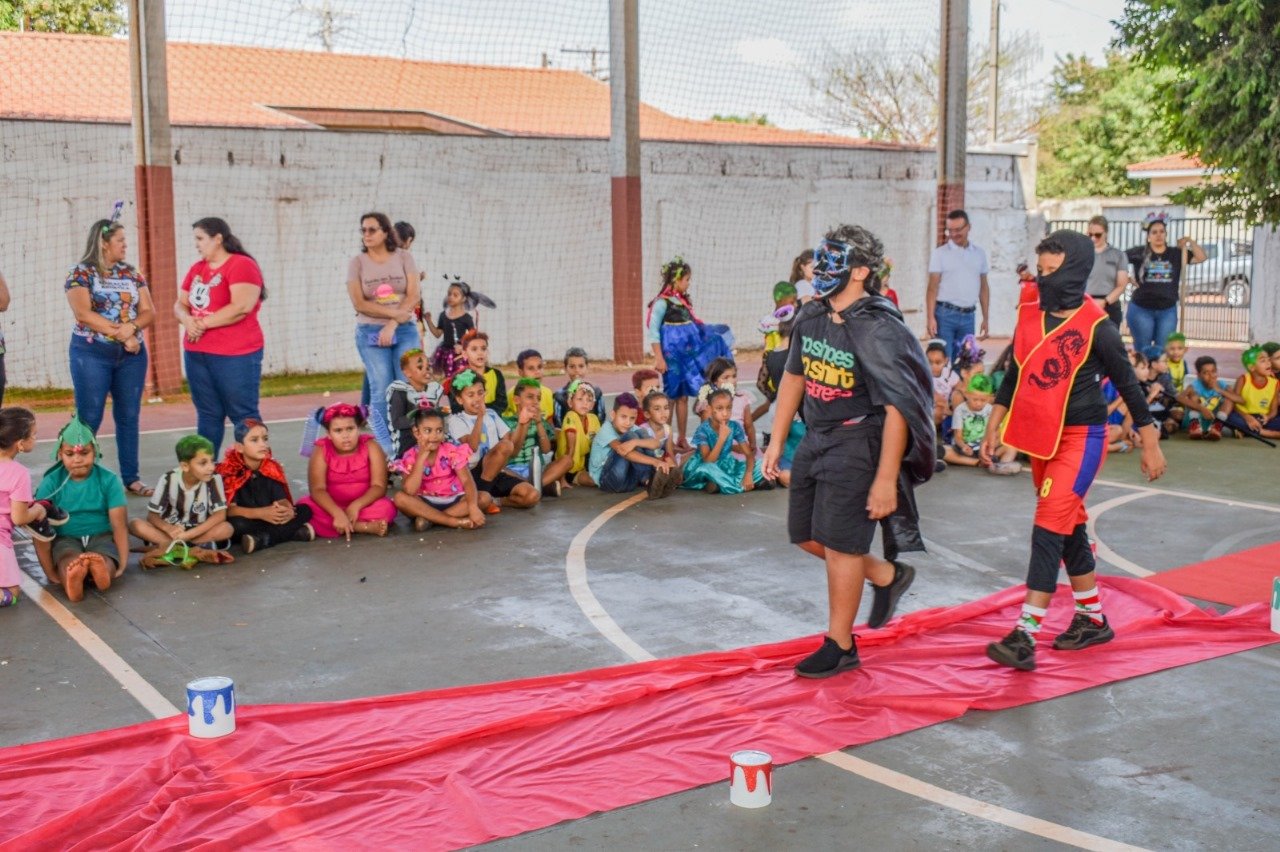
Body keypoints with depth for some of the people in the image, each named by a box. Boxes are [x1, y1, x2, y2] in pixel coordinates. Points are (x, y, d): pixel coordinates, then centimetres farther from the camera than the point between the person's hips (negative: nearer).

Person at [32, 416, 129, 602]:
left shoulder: (109, 480, -5)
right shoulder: (51, 483, -5)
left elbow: (119, 525, -9)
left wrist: (122, 564, -19)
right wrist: (50, 572, -13)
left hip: (101, 537, 1)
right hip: (66, 539, 0)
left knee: (106, 562, -37)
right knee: (70, 561, -38)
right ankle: (70, 578, -72)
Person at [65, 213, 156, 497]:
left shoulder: (132, 274, 11)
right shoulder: (80, 273, -4)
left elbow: (149, 312, 5)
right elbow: (84, 314, -14)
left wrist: (132, 326, -16)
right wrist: (121, 333, -15)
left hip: (132, 354, 4)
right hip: (92, 353, -4)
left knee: (129, 417, 7)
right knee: (89, 418, -3)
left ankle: (131, 478, 13)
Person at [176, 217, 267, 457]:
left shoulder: (242, 265, -8)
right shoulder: (197, 268, 16)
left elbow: (241, 307, -20)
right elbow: (180, 305, 16)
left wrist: (203, 323, -15)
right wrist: (188, 320, -8)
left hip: (235, 355, -7)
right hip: (196, 354, 7)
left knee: (244, 416, -3)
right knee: (207, 415, 11)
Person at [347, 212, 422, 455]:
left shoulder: (403, 258, 4)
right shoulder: (357, 263, 3)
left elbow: (413, 296, -3)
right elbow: (359, 303, -5)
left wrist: (392, 325, -13)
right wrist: (393, 313, -13)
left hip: (405, 330, 1)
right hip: (371, 333, -1)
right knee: (381, 390, -6)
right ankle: (386, 449, -2)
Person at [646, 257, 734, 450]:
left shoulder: (683, 300, 10)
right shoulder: (662, 302, -13)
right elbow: (652, 331, -14)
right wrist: (659, 358, -17)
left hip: (689, 353, 7)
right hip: (673, 355, -7)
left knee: (683, 396, 11)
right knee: (671, 396, -2)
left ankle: (681, 438, 18)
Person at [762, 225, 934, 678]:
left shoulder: (878, 330, -20)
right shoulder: (811, 317, 4)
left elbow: (897, 408, -21)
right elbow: (793, 377, 16)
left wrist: (886, 479, -24)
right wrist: (776, 441, 16)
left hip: (858, 444, -8)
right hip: (816, 440, 8)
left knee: (840, 543, -3)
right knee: (806, 536, 14)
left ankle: (840, 646, 15)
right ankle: (889, 576, 35)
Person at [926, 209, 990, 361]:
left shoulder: (979, 254, 11)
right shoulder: (940, 253, 0)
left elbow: (983, 288, 15)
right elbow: (932, 287, -4)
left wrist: (985, 318, 11)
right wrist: (931, 318, -14)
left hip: (968, 316, 4)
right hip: (945, 314, -4)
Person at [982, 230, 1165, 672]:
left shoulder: (1096, 328, -13)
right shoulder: (1029, 317, 4)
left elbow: (1128, 384, -5)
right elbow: (1014, 377, 14)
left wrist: (1150, 445, -1)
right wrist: (994, 428, 13)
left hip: (1081, 437, -7)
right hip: (1039, 436, 7)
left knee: (1048, 529, -13)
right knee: (1070, 527, 16)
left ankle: (1024, 636, -15)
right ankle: (1093, 619, 31)